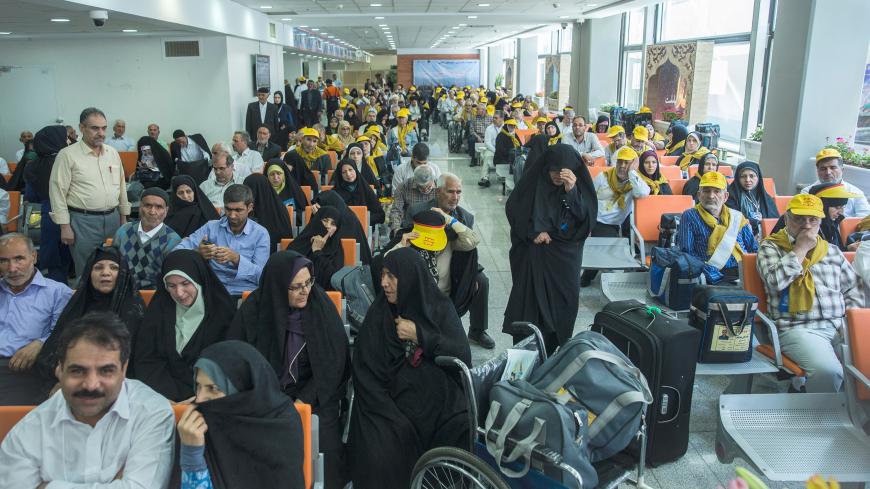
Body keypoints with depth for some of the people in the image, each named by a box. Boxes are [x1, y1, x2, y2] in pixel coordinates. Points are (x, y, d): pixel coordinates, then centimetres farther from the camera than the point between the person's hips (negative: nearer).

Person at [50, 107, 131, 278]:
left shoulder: (112, 152, 9)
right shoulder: (67, 155, -7)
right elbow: (58, 191, -7)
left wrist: (123, 217, 14)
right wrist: (65, 226, -9)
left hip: (113, 218, 5)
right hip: (84, 221, -5)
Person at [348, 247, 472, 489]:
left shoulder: (440, 306, 3)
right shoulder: (378, 314, 1)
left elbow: (464, 357, -5)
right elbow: (367, 378, -5)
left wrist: (420, 336, -12)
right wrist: (398, 423, -15)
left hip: (441, 398, 1)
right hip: (394, 403, -1)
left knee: (470, 433, -24)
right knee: (380, 455, -26)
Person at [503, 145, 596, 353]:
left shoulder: (579, 184, -3)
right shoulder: (533, 181, -7)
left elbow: (586, 217, -11)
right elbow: (513, 208, -1)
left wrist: (572, 191, -24)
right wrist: (534, 231, -11)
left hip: (565, 254, 1)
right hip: (533, 253, -1)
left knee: (563, 301, 0)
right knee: (530, 300, -1)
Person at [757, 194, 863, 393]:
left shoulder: (832, 251, 22)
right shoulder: (770, 248, 8)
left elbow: (854, 291, 25)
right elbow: (775, 281, -12)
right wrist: (801, 248, -4)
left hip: (839, 326, 5)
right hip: (798, 328, -5)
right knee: (828, 370, -31)